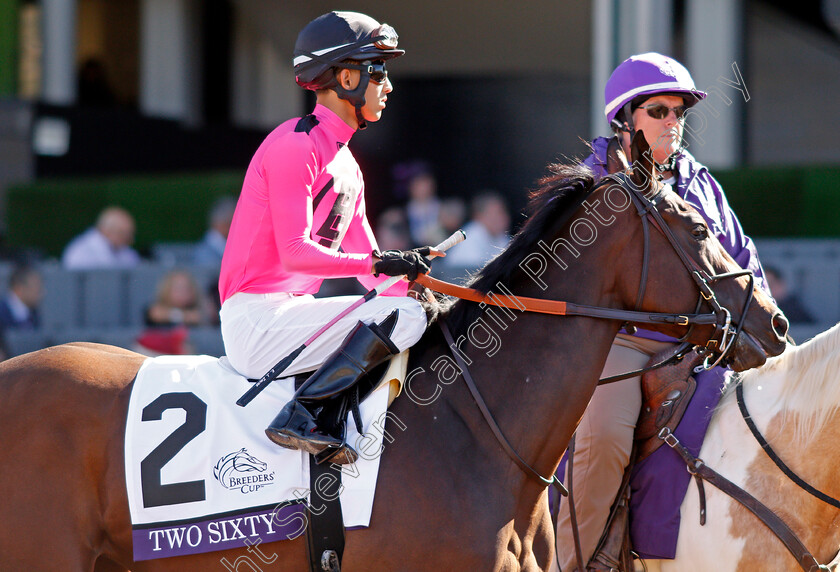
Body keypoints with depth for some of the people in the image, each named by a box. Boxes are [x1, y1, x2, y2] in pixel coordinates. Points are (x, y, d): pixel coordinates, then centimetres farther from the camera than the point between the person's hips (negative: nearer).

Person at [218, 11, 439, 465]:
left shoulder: (347, 166, 20)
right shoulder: (296, 145, -11)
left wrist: (410, 274, 0)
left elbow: (369, 267, 19)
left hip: (289, 315, 10)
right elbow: (295, 253, -20)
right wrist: (378, 262, -27)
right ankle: (305, 416, -24)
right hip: (257, 320, -10)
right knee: (402, 316, -21)